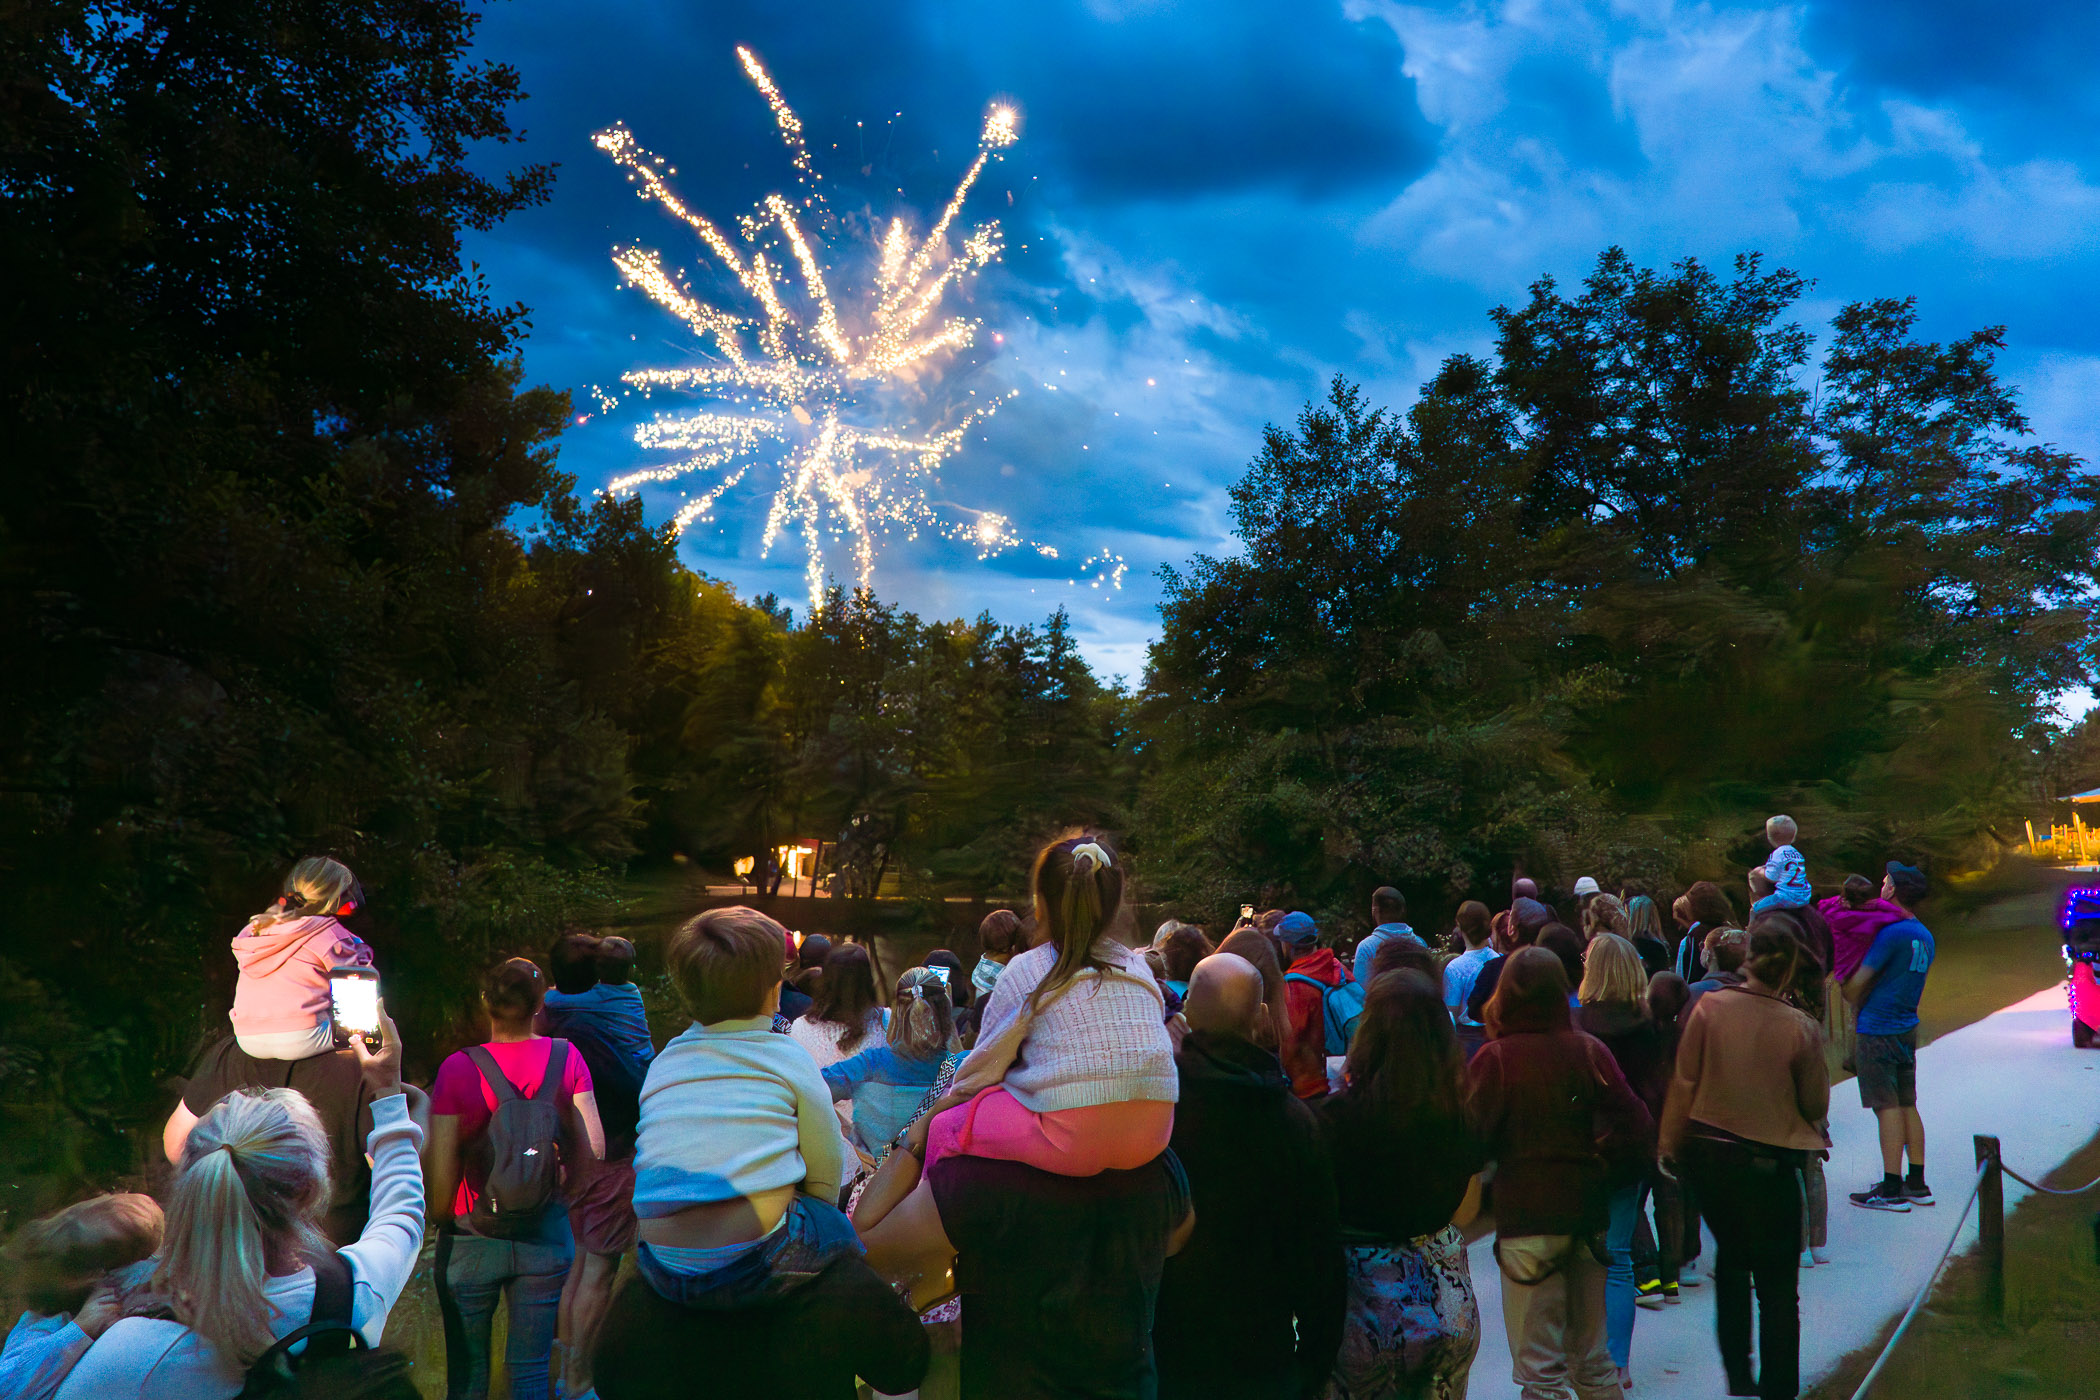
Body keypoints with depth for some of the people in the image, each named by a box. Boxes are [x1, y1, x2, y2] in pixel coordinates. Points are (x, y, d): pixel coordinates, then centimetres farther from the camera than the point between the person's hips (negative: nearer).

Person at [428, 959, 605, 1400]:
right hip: (547, 1238, 1)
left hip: (471, 1238, -1)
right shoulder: (567, 1058, -6)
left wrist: (439, 1219, 8)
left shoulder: (458, 1069, -11)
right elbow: (592, 1149, -6)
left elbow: (441, 1167, -10)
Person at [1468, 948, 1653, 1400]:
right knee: (1593, 1359, 18)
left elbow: (1474, 1139, -12)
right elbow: (1636, 1129, -5)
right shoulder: (1590, 1052, -2)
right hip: (1587, 1211, 4)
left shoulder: (1494, 1058, -10)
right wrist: (1597, 1171, 7)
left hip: (1525, 1214, -4)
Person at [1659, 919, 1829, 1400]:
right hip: (1768, 1162, -3)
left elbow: (1683, 1084, -3)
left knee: (1731, 1256, 24)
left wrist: (1672, 1145, 8)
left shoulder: (1709, 1007, -10)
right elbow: (1817, 1105, -3)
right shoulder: (1800, 1029, -16)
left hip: (1707, 1150, 3)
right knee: (1777, 1286, 10)